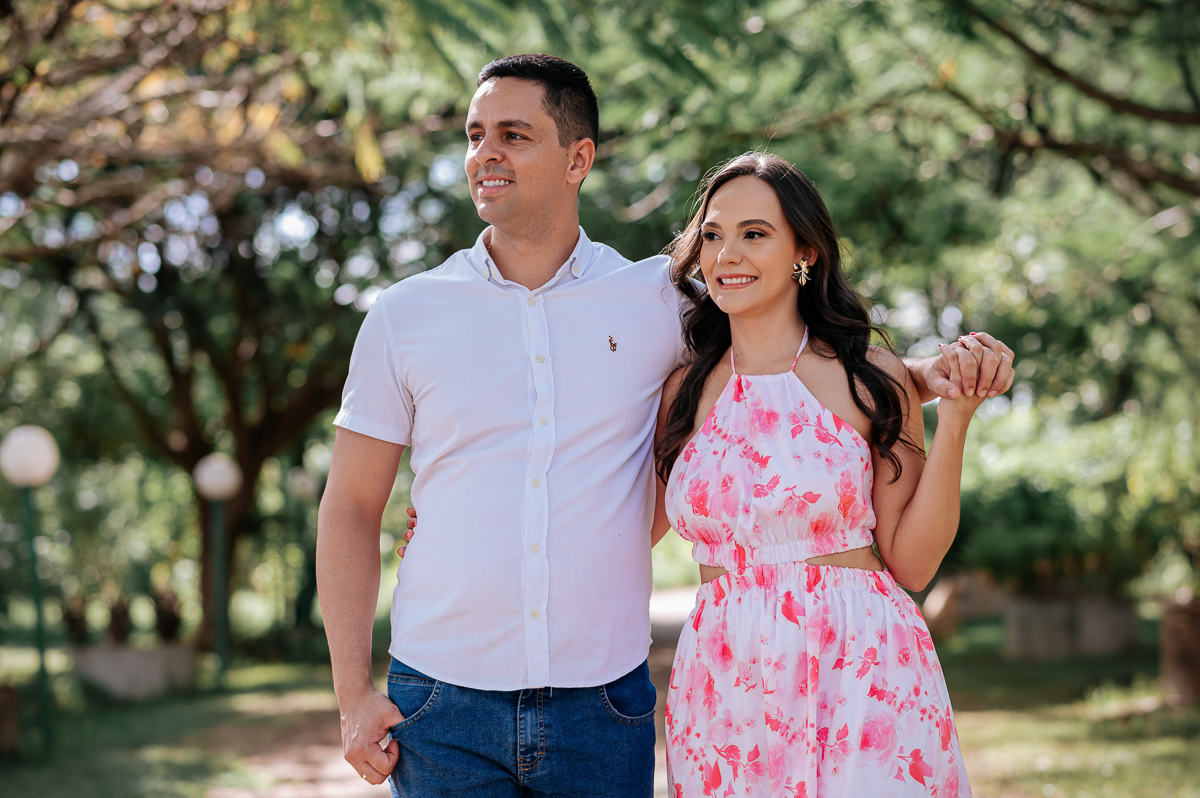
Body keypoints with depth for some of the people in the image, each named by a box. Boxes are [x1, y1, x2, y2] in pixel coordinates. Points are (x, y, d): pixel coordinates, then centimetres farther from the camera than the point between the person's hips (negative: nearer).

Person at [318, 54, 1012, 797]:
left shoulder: (656, 301, 3)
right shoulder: (405, 317, 3)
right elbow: (351, 511, 6)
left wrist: (927, 371, -5)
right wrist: (354, 693, -2)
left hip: (603, 705, 0)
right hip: (444, 705, 0)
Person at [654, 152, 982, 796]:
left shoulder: (870, 380, -1)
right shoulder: (684, 391, 6)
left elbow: (912, 563, -2)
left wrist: (953, 424, -11)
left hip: (859, 677, -2)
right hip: (724, 689, 2)